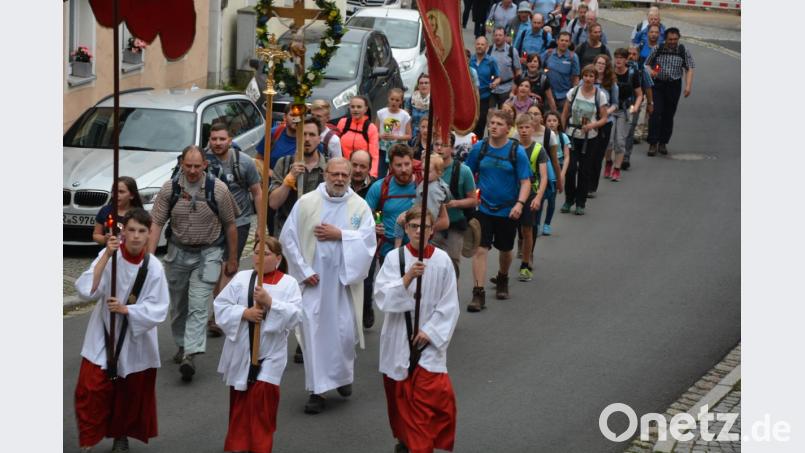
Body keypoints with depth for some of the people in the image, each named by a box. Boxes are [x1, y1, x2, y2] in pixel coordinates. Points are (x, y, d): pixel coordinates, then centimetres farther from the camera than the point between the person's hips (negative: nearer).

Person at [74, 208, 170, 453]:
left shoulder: (154, 267, -13)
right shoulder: (108, 256, -13)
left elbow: (158, 310, -13)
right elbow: (86, 290, -25)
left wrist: (126, 309, -25)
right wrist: (107, 256, -30)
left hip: (136, 340, 1)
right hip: (103, 335, -1)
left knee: (131, 394, 14)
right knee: (91, 391, -9)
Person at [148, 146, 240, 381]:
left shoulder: (218, 189, -9)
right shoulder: (170, 188, -6)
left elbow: (230, 225, 0)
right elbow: (157, 223, -4)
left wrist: (232, 260, 4)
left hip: (208, 253, -3)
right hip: (178, 252, 3)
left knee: (198, 305, -15)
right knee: (178, 305, 13)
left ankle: (190, 355, -22)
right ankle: (182, 345, 33)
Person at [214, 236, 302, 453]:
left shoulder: (289, 283, -3)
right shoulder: (241, 278, 2)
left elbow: (295, 315, -13)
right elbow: (221, 306, -2)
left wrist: (269, 302, -22)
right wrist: (244, 313, -17)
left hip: (270, 352, -3)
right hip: (241, 350, 3)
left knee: (263, 394, -14)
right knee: (240, 399, 10)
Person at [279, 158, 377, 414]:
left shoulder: (359, 206, 4)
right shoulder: (306, 203, 1)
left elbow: (368, 238, -6)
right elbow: (288, 238, 1)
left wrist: (339, 235, -14)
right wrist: (303, 270, -4)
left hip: (344, 279, 1)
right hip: (313, 279, -1)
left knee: (345, 331, 2)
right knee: (314, 332, -3)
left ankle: (344, 376, 29)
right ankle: (317, 390, 4)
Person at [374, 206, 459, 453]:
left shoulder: (442, 259, -5)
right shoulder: (395, 257, -6)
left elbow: (449, 305, -1)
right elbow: (382, 298, -15)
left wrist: (430, 331, -9)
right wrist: (407, 278, -27)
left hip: (429, 338, -1)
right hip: (399, 338, 1)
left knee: (432, 393, -14)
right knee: (400, 394, 12)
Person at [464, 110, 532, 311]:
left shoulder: (517, 151, -9)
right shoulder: (480, 147, -2)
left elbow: (525, 182, -10)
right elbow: (468, 174, 8)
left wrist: (520, 203, -25)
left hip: (508, 210, 0)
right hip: (483, 209, 0)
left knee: (505, 249, 18)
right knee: (480, 249, -12)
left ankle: (502, 279, 46)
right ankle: (478, 294, -11)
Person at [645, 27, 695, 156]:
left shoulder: (683, 52, 2)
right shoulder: (657, 50, 2)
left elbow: (689, 69, 0)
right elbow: (647, 64, 11)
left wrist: (688, 86, -11)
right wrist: (651, 71, -11)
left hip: (674, 86, 1)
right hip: (657, 84, -1)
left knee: (669, 115, 6)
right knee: (655, 113, -10)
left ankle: (663, 143, 18)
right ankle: (653, 144, -7)